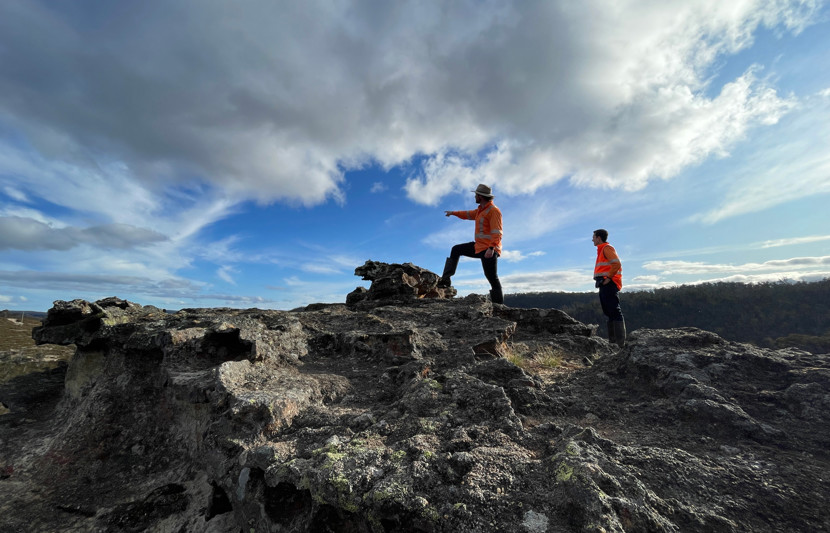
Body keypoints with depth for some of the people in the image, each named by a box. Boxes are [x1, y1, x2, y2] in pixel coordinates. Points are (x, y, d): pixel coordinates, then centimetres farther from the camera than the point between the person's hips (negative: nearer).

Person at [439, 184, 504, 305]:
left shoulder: (493, 210, -14)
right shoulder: (480, 210, 15)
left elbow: (497, 233, -22)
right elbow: (468, 214, 35)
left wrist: (491, 248, -33)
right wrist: (453, 213, 45)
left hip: (489, 250, -10)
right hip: (478, 247, 10)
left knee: (492, 278, -10)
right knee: (456, 249, 17)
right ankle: (446, 279, 19)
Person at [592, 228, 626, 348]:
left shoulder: (607, 248, -7)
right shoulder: (602, 250, 23)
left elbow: (617, 264, -19)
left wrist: (609, 278, -17)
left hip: (609, 284, -10)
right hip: (605, 285, 10)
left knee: (615, 312, -10)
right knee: (609, 312, 11)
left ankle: (620, 343, -10)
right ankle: (613, 341, 16)